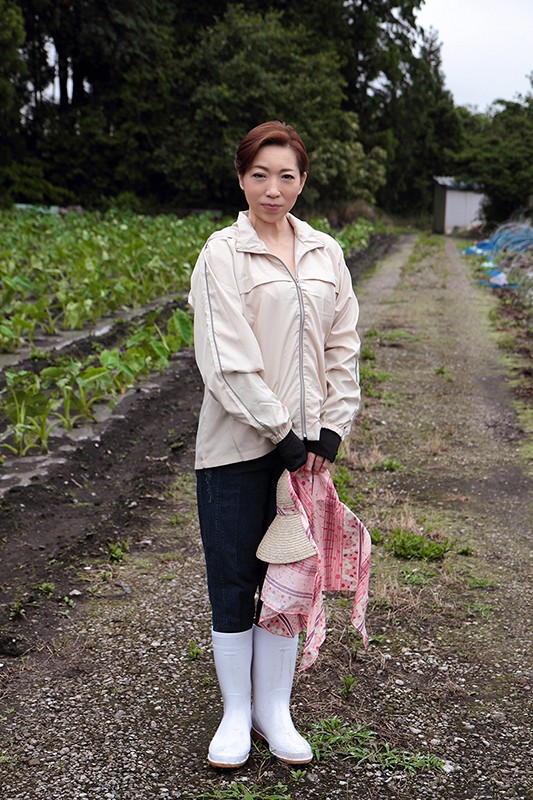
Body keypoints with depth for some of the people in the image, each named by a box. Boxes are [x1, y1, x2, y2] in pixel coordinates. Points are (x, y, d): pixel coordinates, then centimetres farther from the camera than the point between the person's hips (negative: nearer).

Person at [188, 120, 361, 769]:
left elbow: (343, 348, 8)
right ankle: (237, 713, 25)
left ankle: (274, 711, 28)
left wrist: (331, 430, -1)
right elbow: (227, 359, -14)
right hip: (238, 446, -4)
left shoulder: (326, 254, 7)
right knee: (233, 580, 7)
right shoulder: (222, 253, -7)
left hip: (304, 442, 4)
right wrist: (279, 433, -14)